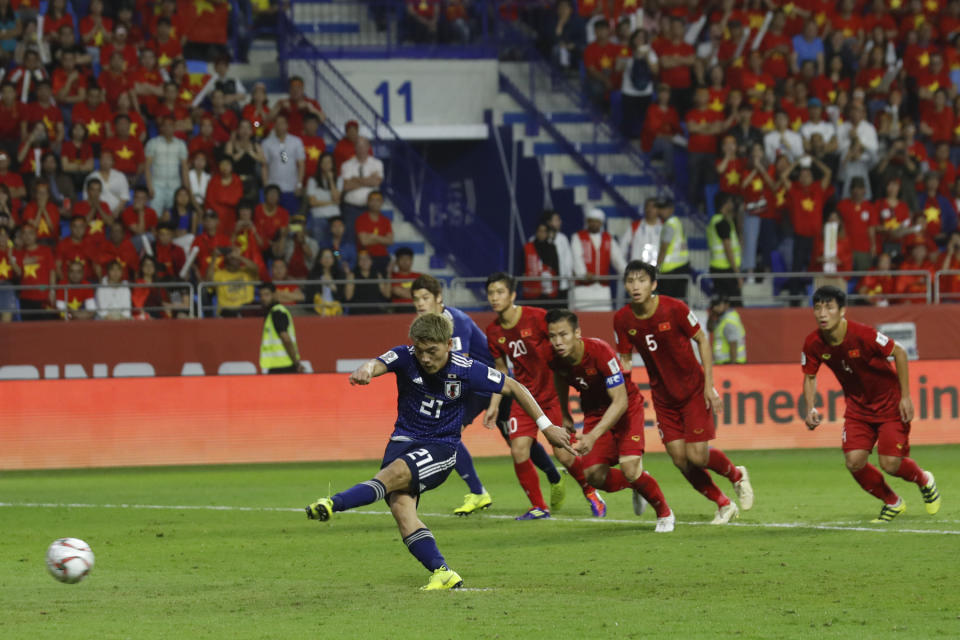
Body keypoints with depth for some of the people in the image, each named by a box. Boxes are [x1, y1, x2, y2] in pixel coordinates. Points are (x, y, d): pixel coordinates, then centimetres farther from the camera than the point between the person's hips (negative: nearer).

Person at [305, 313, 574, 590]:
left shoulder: (467, 371, -9)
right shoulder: (405, 357, -7)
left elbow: (514, 388, 3)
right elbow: (378, 364, -28)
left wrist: (546, 426, 4)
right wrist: (365, 370, -54)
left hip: (441, 448, -3)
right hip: (403, 440, 3)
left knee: (396, 472, -33)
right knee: (400, 505, -23)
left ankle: (335, 504, -46)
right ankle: (442, 573, -25)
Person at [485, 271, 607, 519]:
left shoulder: (537, 318, -16)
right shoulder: (494, 332, 1)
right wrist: (494, 406, 9)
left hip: (552, 394, -4)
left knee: (563, 454, -8)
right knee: (519, 450, -11)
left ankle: (591, 493, 21)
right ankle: (538, 506, 6)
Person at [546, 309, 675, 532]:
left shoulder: (600, 351, -34)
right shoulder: (555, 358, -17)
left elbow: (620, 401, -35)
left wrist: (593, 436, -44)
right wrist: (565, 417, 20)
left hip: (626, 408, -5)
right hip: (595, 411, 5)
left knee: (630, 469, -21)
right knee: (594, 476, -9)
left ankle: (665, 514, 6)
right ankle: (637, 485, 24)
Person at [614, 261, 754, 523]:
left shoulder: (674, 309, -19)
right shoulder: (622, 319, -9)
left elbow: (702, 340, -8)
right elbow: (625, 359, 2)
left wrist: (709, 385, -11)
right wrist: (623, 367, -23)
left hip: (693, 390, -4)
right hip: (663, 396, 4)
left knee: (697, 455, -10)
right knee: (679, 459, -1)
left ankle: (737, 475, 22)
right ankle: (724, 505, 18)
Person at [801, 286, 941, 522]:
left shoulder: (862, 335, -29)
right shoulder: (813, 344, -15)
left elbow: (899, 353, -16)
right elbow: (810, 377, 4)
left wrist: (905, 396, -14)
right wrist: (810, 409, -13)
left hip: (890, 403, -4)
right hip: (857, 406, 4)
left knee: (890, 464, -10)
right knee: (854, 462, -10)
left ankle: (925, 481, 27)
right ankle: (892, 503, 18)